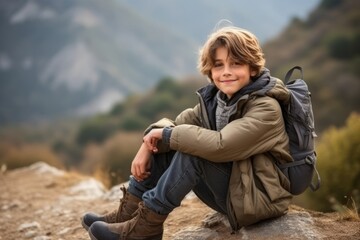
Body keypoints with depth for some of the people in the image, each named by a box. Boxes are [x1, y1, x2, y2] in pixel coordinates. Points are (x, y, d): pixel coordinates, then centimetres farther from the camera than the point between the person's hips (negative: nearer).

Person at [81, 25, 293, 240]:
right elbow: (179, 123, 3)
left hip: (259, 198, -8)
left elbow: (220, 146, -33)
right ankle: (127, 214, 1)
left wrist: (166, 134, -21)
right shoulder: (215, 98, 4)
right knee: (162, 146, 1)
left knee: (191, 151, -27)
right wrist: (149, 143, -18)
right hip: (230, 191, 8)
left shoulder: (266, 108, -21)